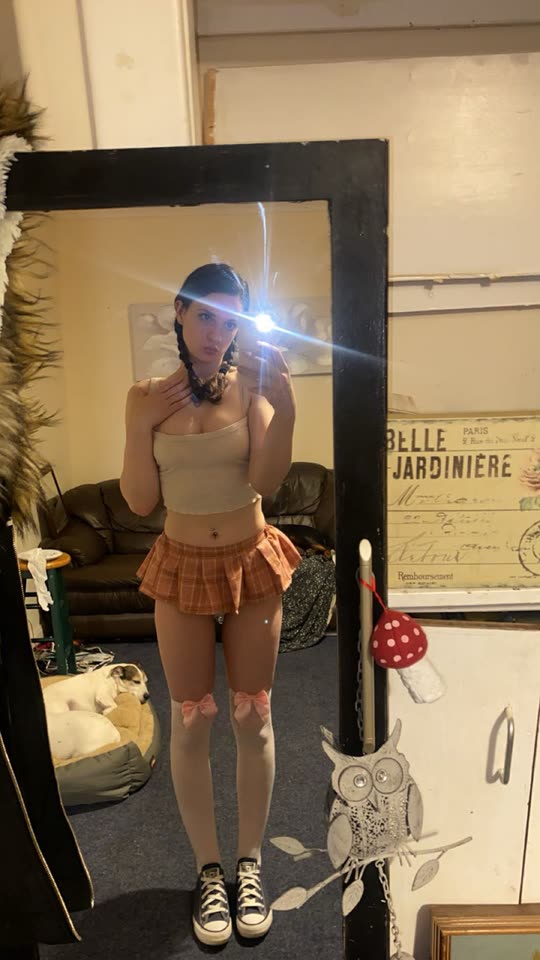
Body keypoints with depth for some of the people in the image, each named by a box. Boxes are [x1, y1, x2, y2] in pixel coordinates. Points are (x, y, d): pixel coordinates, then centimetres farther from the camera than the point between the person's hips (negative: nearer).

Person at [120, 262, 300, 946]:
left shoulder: (251, 384, -7)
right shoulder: (148, 395, -3)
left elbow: (267, 482, -17)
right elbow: (140, 502, -3)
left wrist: (284, 403, -28)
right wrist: (142, 426, -15)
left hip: (253, 565, 0)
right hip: (182, 570, 1)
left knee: (254, 718, 11)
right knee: (190, 723, 10)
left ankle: (249, 864, 33)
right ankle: (208, 871, 32)